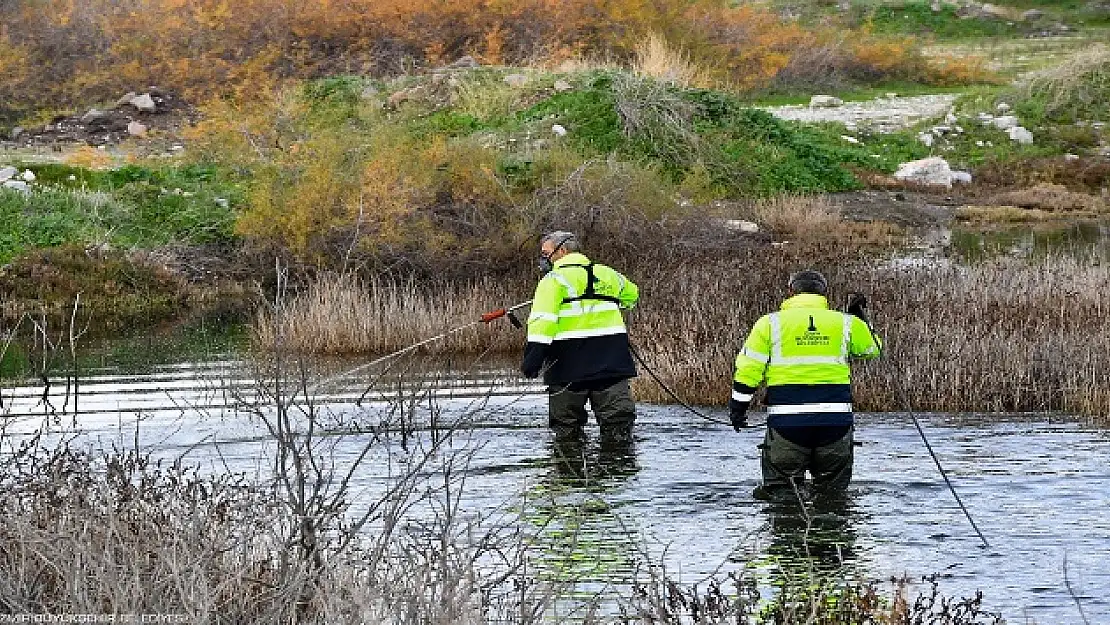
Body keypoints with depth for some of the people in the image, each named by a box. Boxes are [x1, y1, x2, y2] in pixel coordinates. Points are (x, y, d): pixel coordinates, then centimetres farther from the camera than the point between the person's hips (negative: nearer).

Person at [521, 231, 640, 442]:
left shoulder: (554, 280, -1)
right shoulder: (608, 274, 17)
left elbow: (543, 319, -16)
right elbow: (631, 296, 37)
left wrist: (534, 354, -23)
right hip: (612, 361, 4)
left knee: (566, 425, 4)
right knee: (617, 422, 2)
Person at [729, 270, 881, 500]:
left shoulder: (770, 323, 4)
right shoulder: (845, 323, 8)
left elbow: (748, 367, 0)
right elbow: (872, 349, 24)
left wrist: (738, 406, 8)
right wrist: (860, 317, 34)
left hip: (787, 420, -2)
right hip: (836, 419, 2)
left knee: (780, 489, 2)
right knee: (833, 491, 9)